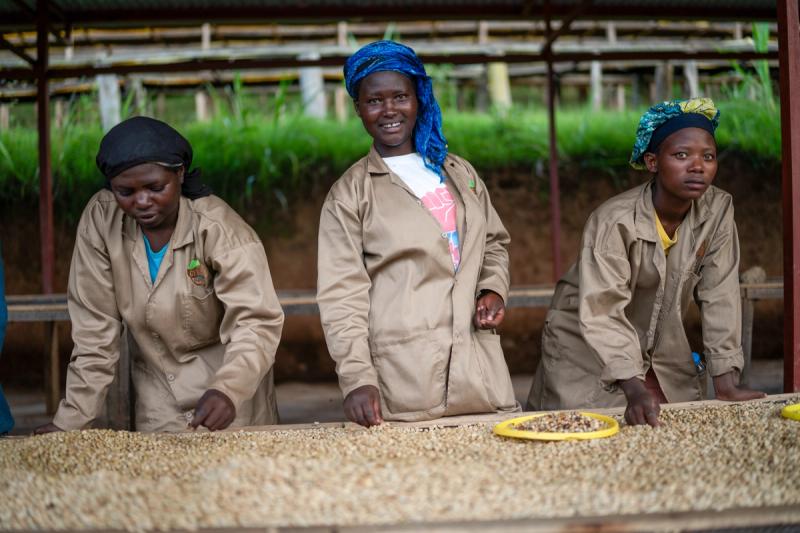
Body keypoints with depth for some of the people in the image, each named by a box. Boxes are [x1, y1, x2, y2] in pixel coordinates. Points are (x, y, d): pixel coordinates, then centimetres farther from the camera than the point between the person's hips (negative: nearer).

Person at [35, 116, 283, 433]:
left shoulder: (219, 228, -22)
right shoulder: (99, 221, -15)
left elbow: (256, 322, -28)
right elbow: (94, 329, -10)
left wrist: (228, 390, -46)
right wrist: (72, 420, -14)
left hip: (229, 382, -2)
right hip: (157, 395, 2)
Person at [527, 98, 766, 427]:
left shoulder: (718, 211, -12)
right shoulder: (615, 221, -27)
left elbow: (720, 297, -11)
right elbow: (603, 312, -33)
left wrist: (726, 386, -17)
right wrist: (635, 391, -44)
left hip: (661, 350, 5)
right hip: (588, 352, -4)